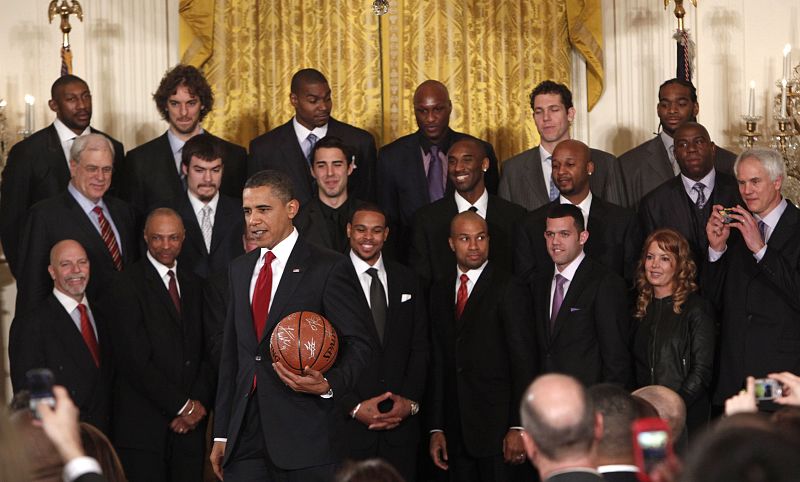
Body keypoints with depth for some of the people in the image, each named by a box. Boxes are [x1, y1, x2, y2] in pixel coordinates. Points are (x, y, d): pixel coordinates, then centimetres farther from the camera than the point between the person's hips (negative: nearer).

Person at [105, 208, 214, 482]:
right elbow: (135, 360, -11)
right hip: (143, 425, -5)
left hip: (190, 425, 5)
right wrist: (182, 405, -10)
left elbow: (207, 353, 13)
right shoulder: (128, 286, -5)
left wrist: (200, 403, -3)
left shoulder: (193, 285, 15)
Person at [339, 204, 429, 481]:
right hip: (348, 423, -3)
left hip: (401, 421, 3)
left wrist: (410, 400, -2)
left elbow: (420, 348, 10)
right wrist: (354, 406, -11)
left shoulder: (407, 281, 11)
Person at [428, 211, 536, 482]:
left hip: (498, 425, -5)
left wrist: (518, 428, -14)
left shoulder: (508, 289, -5)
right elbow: (438, 363, 13)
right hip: (456, 427, 5)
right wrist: (436, 428, 8)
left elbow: (523, 361, -9)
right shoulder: (440, 292, 12)